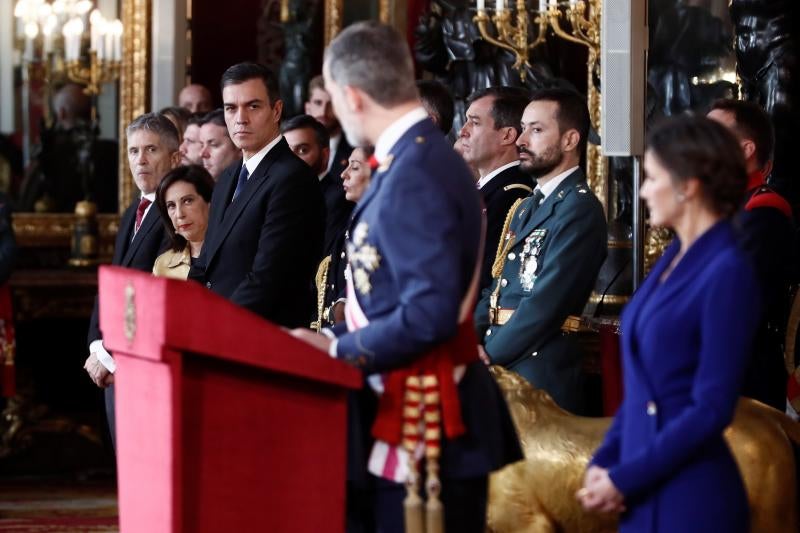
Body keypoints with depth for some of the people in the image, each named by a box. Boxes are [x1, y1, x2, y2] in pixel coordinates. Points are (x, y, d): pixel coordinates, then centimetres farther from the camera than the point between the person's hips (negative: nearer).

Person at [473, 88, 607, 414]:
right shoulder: (526, 208, 19)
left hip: (541, 374, -8)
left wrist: (489, 356, -13)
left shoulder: (579, 209, -12)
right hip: (503, 368, 8)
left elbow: (547, 302, -19)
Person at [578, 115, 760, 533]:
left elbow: (711, 409, -17)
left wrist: (624, 480, -14)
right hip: (645, 497, 8)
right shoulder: (673, 260, 11)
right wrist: (604, 462, 4)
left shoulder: (727, 273, -14)